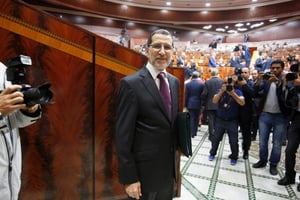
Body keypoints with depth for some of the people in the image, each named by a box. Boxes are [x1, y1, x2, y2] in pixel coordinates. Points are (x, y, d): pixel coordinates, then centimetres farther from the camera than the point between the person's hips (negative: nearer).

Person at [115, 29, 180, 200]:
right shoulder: (131, 84, -16)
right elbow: (123, 136, -16)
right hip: (144, 171, -6)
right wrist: (129, 178, -15)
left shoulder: (175, 82, 5)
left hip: (169, 168, 6)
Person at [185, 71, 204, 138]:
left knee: (191, 118, 5)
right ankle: (195, 132, 19)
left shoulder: (187, 84, -5)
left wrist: (186, 104, 5)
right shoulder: (201, 84, -6)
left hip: (190, 104, 0)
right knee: (197, 118, 13)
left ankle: (192, 133, 3)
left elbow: (186, 95, -3)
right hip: (198, 103, 0)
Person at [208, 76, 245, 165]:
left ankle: (234, 157, 28)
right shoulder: (220, 91, -2)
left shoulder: (237, 92, -6)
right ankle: (212, 153, 31)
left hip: (232, 121, -1)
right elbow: (214, 101, -16)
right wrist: (222, 91, -29)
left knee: (233, 141, 7)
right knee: (215, 138, 12)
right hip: (220, 120, 2)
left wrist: (232, 93, -32)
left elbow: (242, 103, -22)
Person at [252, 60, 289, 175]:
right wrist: (258, 81, -24)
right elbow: (256, 93, -9)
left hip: (280, 117, -2)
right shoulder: (265, 80, 4)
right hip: (265, 115, 2)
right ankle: (262, 160, 29)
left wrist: (278, 82, -33)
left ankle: (273, 164, 24)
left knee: (277, 143, 9)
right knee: (262, 141, 12)